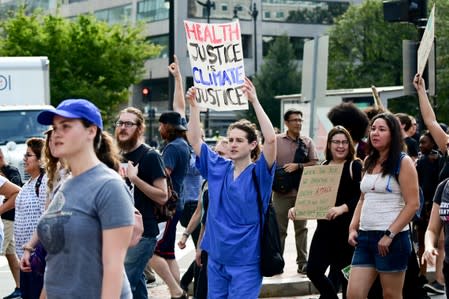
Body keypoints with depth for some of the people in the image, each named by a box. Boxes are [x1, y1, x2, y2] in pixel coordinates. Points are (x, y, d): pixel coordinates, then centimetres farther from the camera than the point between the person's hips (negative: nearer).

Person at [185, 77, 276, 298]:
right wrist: (193, 105, -5)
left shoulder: (259, 173, -7)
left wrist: (255, 101, -25)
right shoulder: (217, 168, 6)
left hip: (246, 261, -5)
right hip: (216, 258, 5)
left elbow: (271, 139, -23)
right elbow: (194, 139, 6)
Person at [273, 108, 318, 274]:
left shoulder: (307, 142, 6)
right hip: (281, 192, -1)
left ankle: (302, 262, 12)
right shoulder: (276, 140, 1)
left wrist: (298, 166, -13)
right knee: (279, 228, 4)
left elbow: (314, 163, 1)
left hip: (301, 191, 2)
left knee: (301, 227, 6)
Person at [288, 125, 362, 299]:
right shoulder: (322, 167, 13)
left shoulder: (355, 166, -5)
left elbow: (360, 196, -16)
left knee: (345, 275, 2)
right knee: (313, 270, 3)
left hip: (346, 228, -5)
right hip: (324, 227, 5)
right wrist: (297, 207, -4)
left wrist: (342, 208, -30)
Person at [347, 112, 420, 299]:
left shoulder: (403, 162, -6)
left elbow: (412, 205, -11)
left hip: (392, 238, -6)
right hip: (365, 236, 6)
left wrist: (390, 235, -16)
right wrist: (353, 228, 8)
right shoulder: (369, 162, 14)